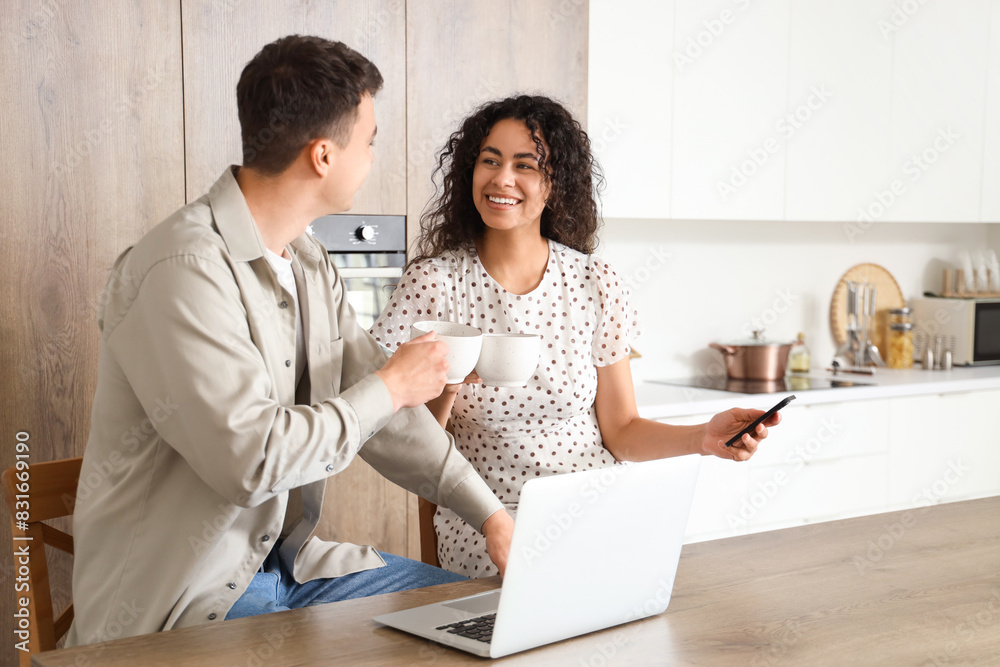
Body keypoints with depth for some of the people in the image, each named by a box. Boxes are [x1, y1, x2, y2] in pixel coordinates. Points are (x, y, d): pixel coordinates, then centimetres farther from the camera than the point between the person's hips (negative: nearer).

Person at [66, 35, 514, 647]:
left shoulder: (309, 263, 8)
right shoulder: (183, 269, -23)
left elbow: (376, 406, 9)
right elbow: (251, 458, -29)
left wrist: (491, 515, 0)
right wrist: (390, 386, -15)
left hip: (287, 561, 9)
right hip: (183, 597, -8)